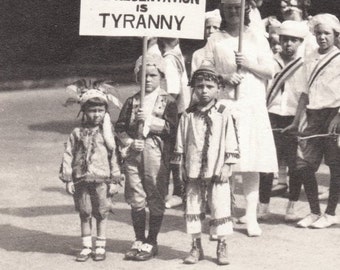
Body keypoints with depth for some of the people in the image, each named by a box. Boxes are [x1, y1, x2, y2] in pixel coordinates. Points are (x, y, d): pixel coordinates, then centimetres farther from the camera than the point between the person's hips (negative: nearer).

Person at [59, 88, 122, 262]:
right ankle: (86, 247, 16)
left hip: (102, 180, 0)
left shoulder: (106, 134, 4)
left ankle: (100, 247, 15)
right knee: (84, 214, 6)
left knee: (101, 214, 4)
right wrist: (68, 180, -2)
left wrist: (114, 181, 3)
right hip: (82, 180, 0)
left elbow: (113, 158, 6)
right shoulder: (77, 134, 3)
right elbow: (68, 156, 3)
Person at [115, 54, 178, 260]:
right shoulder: (132, 102, 12)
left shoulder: (167, 101, 3)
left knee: (156, 200, 1)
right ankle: (139, 241, 17)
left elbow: (171, 127, -9)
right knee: (136, 200, 6)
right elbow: (120, 127, 10)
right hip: (134, 154, 3)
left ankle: (151, 243, 10)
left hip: (157, 155, -3)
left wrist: (150, 119, -16)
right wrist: (129, 143, -7)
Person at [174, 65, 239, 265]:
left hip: (217, 171, -2)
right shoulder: (188, 116, 3)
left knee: (220, 208, 0)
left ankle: (222, 248, 11)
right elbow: (181, 143, 8)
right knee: (193, 208, 7)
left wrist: (227, 166, -7)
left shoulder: (224, 114, -2)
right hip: (194, 172, 2)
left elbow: (231, 142, -2)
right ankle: (196, 247, 18)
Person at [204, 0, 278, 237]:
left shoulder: (257, 39, 12)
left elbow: (270, 70, 7)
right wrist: (224, 77, -12)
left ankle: (251, 216, -2)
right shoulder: (215, 41, 11)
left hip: (252, 107, 0)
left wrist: (249, 64, -10)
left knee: (252, 165, -4)